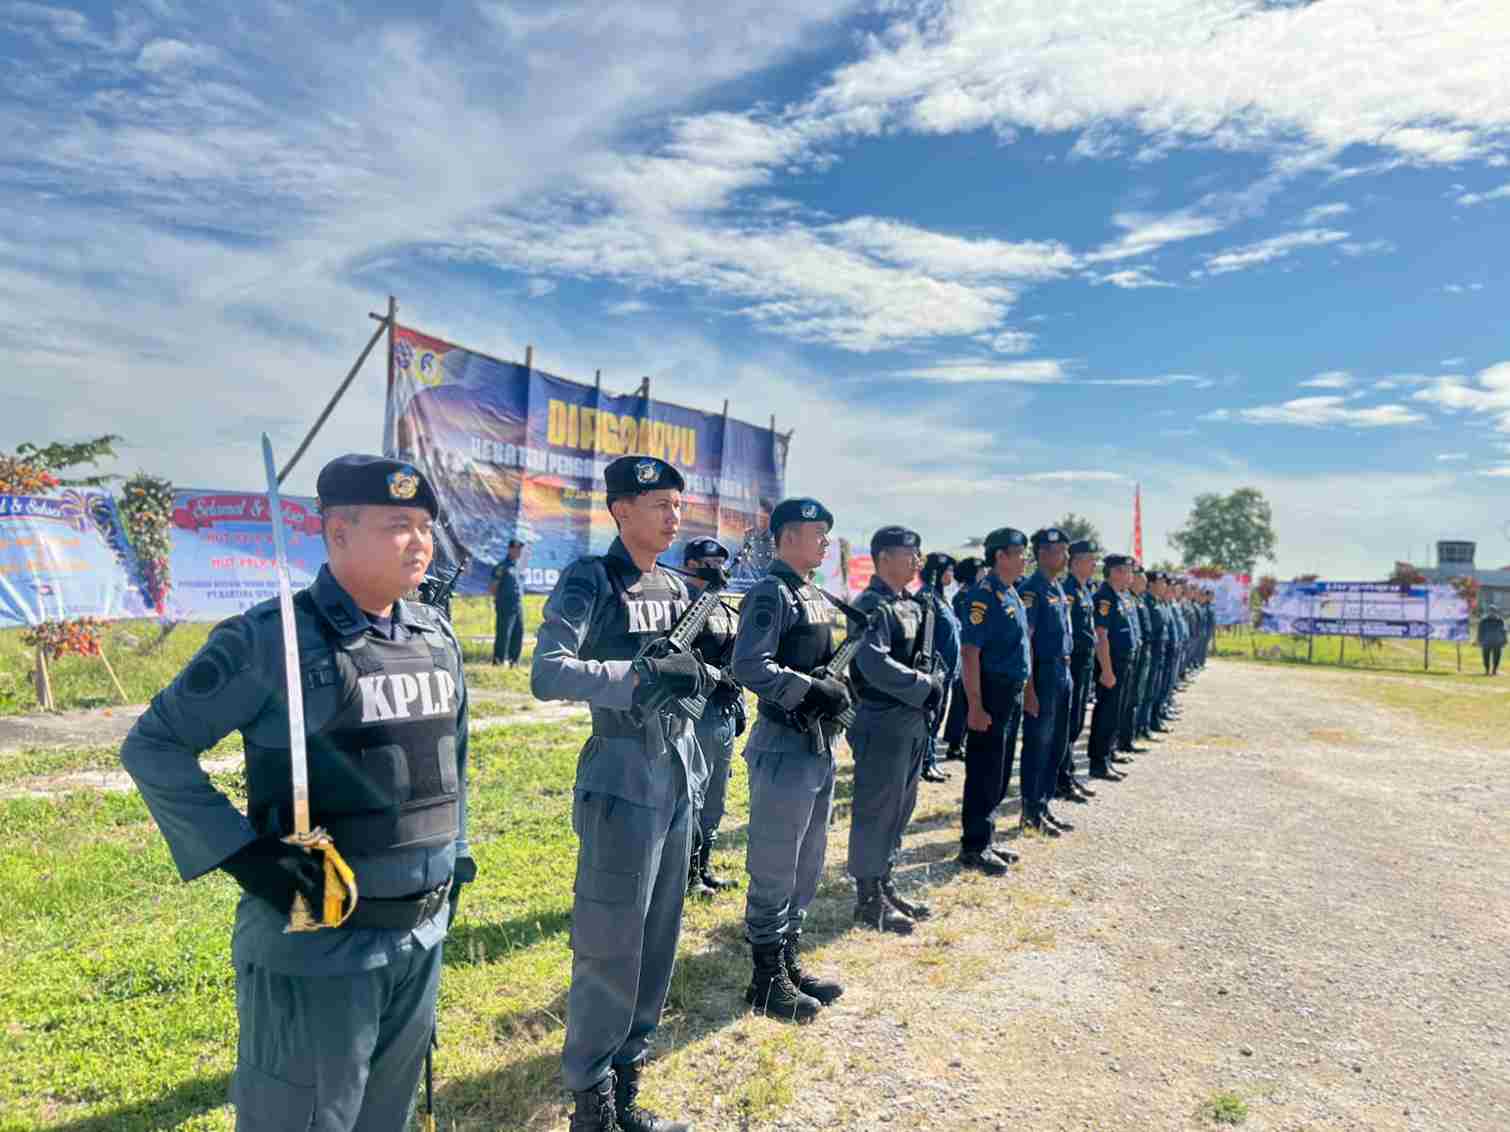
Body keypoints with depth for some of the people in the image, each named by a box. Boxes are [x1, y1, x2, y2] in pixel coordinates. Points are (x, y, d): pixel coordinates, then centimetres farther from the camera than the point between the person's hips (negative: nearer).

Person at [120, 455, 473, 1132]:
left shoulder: (437, 637, 3)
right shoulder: (270, 639, -16)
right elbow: (152, 747, -10)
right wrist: (242, 854, -17)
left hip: (422, 935, 6)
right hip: (317, 945, -6)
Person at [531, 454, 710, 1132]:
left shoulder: (674, 587, 11)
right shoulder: (589, 581, -11)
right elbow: (547, 675, -24)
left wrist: (710, 676, 2)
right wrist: (640, 676, -32)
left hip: (680, 780, 8)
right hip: (622, 783, -7)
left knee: (658, 943, 16)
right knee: (610, 948, 1)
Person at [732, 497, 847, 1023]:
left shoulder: (816, 595, 14)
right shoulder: (770, 593, -14)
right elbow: (749, 666, -25)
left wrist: (837, 686, 4)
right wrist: (814, 691, -23)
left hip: (820, 744, 10)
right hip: (784, 746, -10)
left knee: (807, 865, 18)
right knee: (774, 871, 2)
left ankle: (790, 962, 32)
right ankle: (767, 981, 15)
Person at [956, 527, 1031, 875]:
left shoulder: (1012, 592, 13)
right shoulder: (984, 594, -16)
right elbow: (969, 652, -21)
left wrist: (1024, 688, 17)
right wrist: (975, 706, -24)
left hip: (1012, 693, 9)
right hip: (992, 693, -9)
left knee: (999, 772, 16)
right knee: (984, 773, -1)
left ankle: (984, 838, 27)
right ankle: (973, 847, 10)